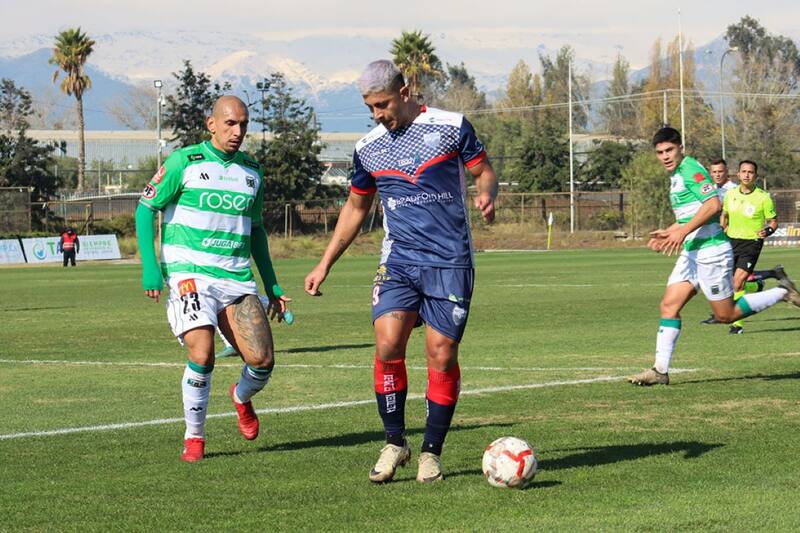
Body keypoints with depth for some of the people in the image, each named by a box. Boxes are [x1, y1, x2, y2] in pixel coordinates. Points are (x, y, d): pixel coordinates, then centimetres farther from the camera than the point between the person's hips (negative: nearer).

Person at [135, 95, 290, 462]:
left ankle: (242, 397, 28)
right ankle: (194, 437, 0)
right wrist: (149, 266, -9)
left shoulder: (252, 172, 14)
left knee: (262, 360, -9)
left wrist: (272, 286, 22)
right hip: (189, 275, -4)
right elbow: (145, 208, 1)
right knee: (202, 354, -22)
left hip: (238, 279, 4)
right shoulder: (184, 161, -1)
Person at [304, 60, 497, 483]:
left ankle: (431, 453, 10)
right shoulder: (368, 149, 8)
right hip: (398, 261, 2)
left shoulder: (451, 127, -1)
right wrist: (325, 264, 18)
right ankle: (394, 443, 0)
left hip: (450, 262, -2)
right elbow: (356, 207, 20)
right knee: (387, 344, -16)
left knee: (442, 355, -5)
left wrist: (487, 195, -17)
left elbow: (484, 171, 7)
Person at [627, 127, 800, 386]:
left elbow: (713, 204, -25)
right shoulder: (676, 175, 17)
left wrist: (682, 231, -25)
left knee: (726, 315, 0)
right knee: (669, 306, -1)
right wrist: (668, 232, 15)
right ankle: (660, 370, -2)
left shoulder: (690, 169, -14)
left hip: (711, 251, -9)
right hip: (691, 253, 9)